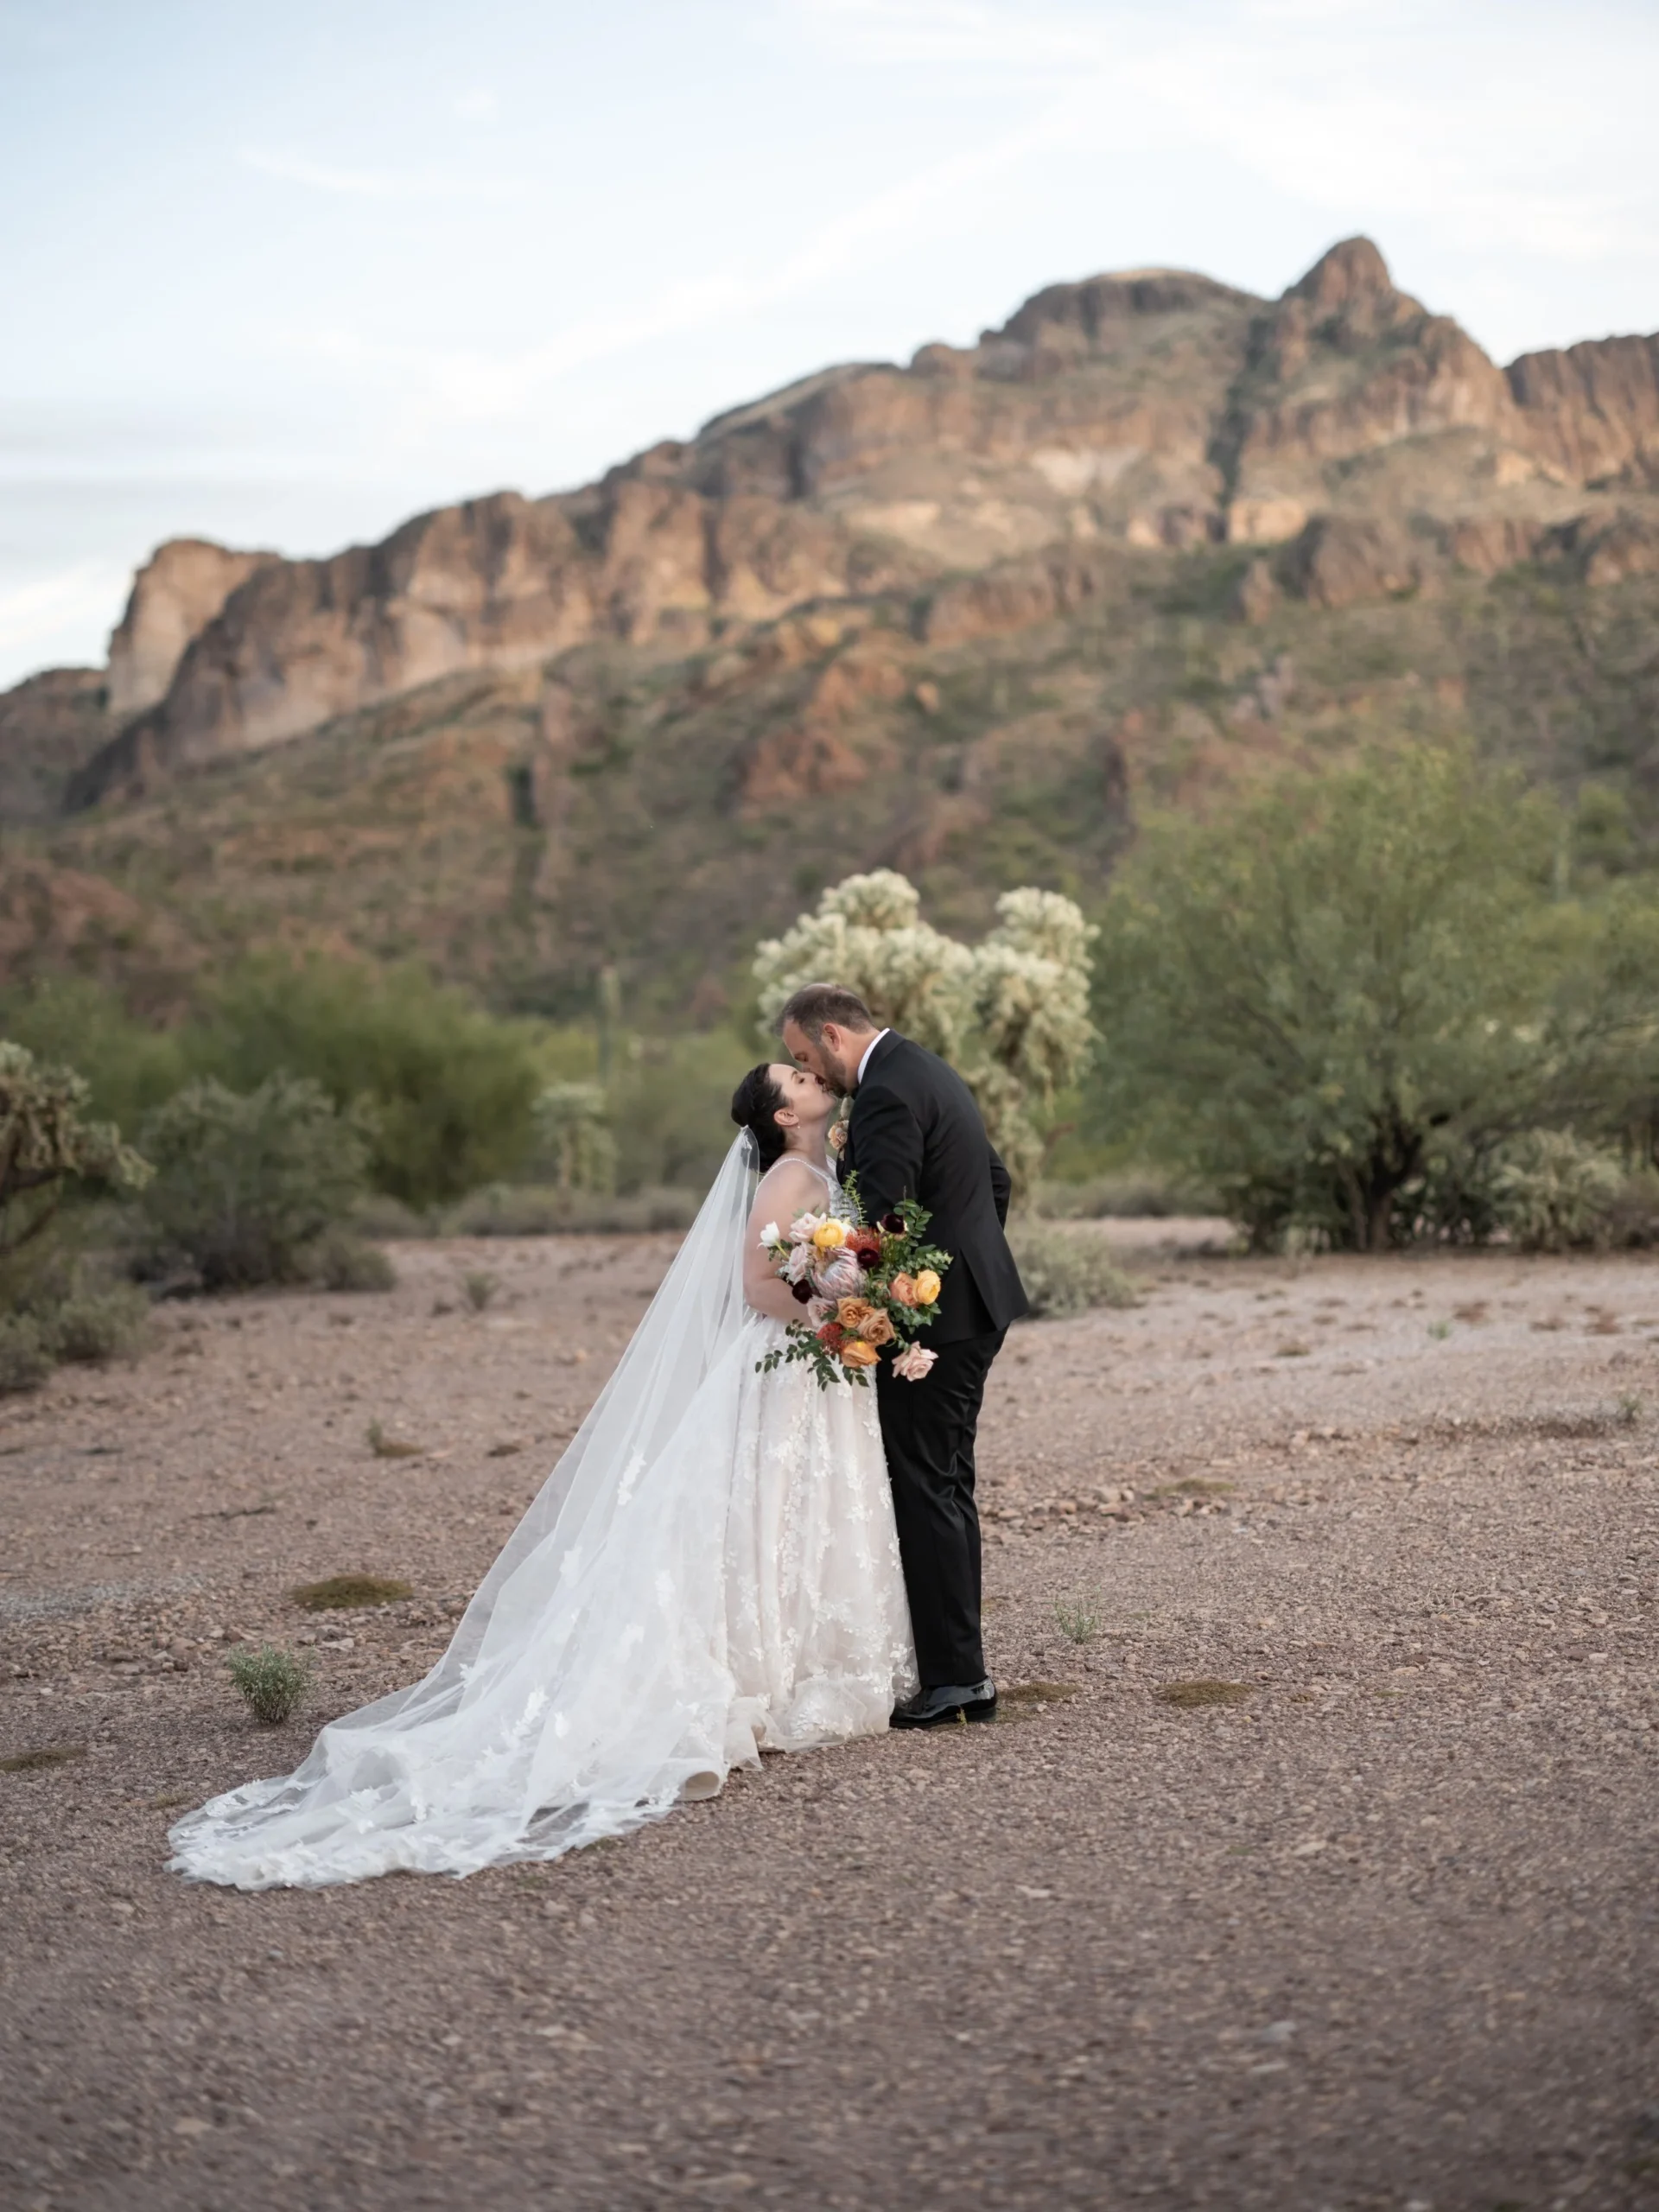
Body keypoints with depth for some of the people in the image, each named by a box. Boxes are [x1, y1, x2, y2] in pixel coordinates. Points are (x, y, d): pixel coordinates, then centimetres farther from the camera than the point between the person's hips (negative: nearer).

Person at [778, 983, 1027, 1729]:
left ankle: (953, 1677, -3)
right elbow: (997, 1180, 23)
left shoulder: (886, 1095, -17)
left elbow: (880, 1219, -24)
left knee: (925, 1491, -6)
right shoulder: (928, 1071, 15)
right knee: (947, 1486, 14)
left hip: (933, 1316, -10)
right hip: (976, 1303, 10)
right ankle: (964, 1670, 18)